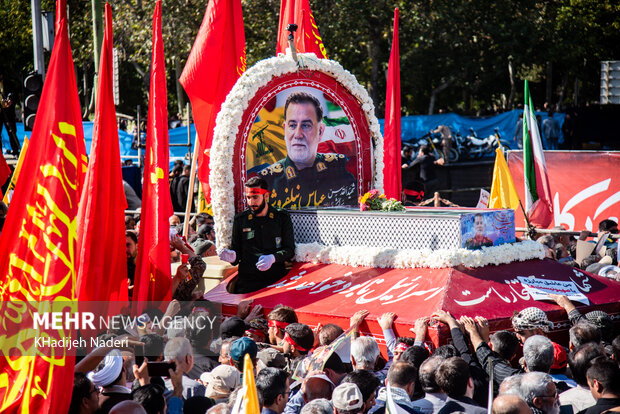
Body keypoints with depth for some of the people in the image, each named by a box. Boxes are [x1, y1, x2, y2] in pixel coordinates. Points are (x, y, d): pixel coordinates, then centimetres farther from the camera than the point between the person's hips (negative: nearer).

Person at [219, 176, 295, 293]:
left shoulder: (282, 217, 9)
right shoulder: (240, 220, 14)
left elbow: (289, 249, 7)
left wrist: (272, 258, -12)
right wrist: (233, 257, -6)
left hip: (276, 279, -1)